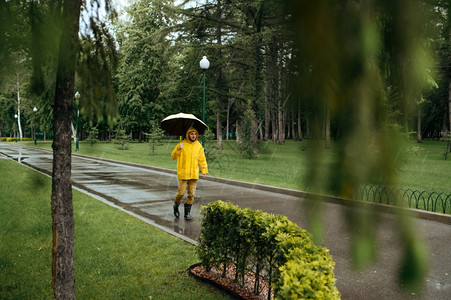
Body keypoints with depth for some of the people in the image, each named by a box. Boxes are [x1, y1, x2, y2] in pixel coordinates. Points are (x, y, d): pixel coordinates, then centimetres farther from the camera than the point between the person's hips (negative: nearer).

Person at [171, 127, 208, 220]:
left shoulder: (198, 145, 7)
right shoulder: (182, 144, -5)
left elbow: (202, 159, 11)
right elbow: (173, 156, -9)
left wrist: (204, 171, 1)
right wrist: (178, 149, -27)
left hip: (194, 174, 4)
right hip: (183, 173, -3)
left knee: (191, 194, 5)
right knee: (181, 192, -2)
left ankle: (187, 213, 15)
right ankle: (176, 205, 28)